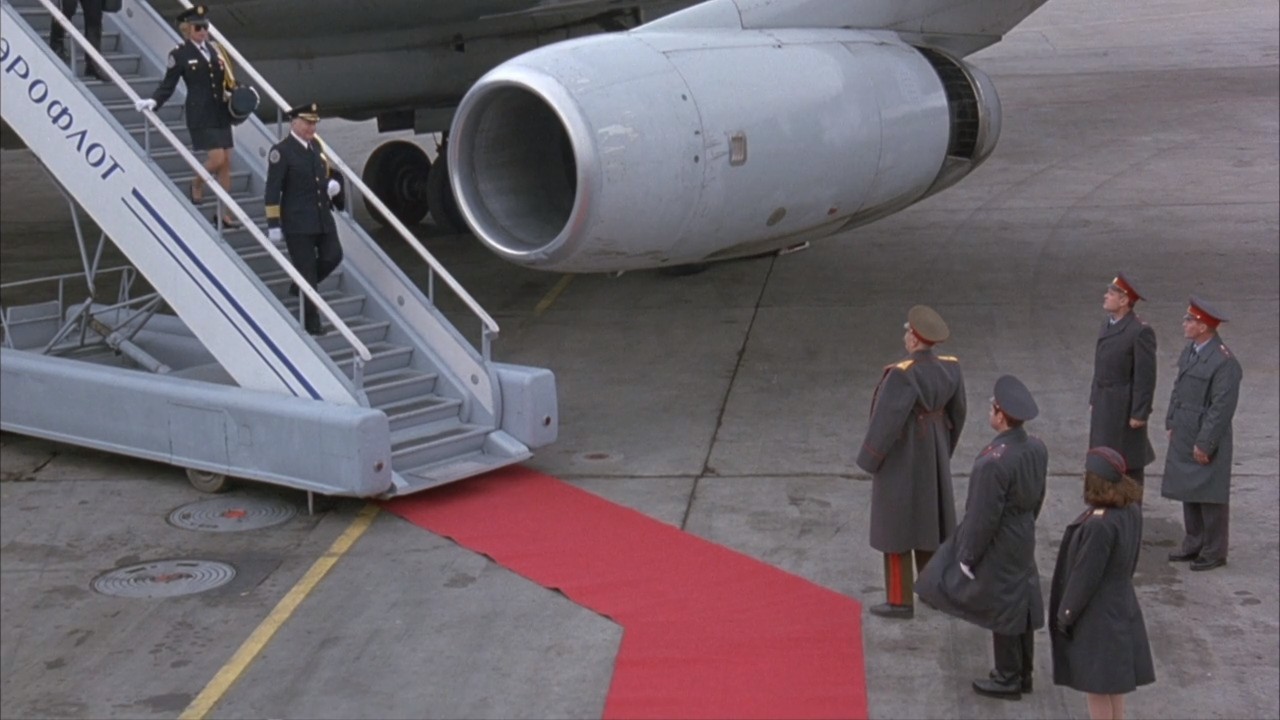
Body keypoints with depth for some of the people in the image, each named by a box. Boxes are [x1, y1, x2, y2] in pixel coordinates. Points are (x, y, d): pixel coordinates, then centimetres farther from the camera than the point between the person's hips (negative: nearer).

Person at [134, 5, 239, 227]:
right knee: (217, 159, -13)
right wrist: (153, 101, -19)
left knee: (226, 163, 5)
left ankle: (224, 213, 13)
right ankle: (197, 185, 19)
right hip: (200, 115, -6)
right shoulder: (180, 54, -5)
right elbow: (168, 85, -5)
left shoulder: (214, 48, 10)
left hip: (221, 113, 6)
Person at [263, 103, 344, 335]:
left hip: (323, 216, 7)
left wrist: (331, 185, 1)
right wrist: (273, 224, -15)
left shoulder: (316, 146, 10)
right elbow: (273, 190, -12)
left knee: (333, 256, 1)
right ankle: (311, 322, 9)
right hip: (297, 222, -6)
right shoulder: (281, 151, -11)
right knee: (306, 270, -1)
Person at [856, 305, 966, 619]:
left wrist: (868, 460, -10)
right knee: (930, 517, 21)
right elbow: (956, 412, 5)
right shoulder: (950, 368, -7)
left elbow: (885, 422, -26)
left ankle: (901, 600, 15)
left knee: (896, 524, 6)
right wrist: (943, 449, 20)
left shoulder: (902, 376, -29)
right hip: (931, 452, 7)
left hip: (899, 457, -7)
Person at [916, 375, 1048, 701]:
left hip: (996, 546, -8)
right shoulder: (1038, 449, -6)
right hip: (1024, 540, 8)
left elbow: (983, 517, -24)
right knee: (1022, 604, 19)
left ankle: (1008, 680, 22)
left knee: (1001, 610, 7)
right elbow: (1037, 498, 7)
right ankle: (1023, 673, 33)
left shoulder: (993, 462, -31)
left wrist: (967, 556, -12)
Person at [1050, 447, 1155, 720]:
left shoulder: (1099, 524, -31)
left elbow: (1085, 575, -23)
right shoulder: (1131, 510, -5)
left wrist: (1066, 614, -11)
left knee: (1097, 686, 7)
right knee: (1113, 680, 21)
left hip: (1095, 615, -8)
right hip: (1120, 606, 8)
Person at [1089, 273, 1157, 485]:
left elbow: (1146, 377, -17)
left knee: (1129, 466, 2)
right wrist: (1094, 400, 15)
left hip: (1125, 408, -8)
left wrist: (1140, 414, -17)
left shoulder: (1140, 331, -17)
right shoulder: (1108, 326, 9)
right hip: (1104, 404, 8)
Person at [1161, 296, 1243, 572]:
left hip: (1207, 439, -8)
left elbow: (1222, 408, -20)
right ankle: (1194, 544, 27)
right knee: (1189, 493, 15)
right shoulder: (1190, 350, 6)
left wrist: (1204, 444, -18)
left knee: (1210, 497, 2)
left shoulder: (1224, 362, -21)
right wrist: (1171, 423, 13)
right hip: (1183, 436, 8)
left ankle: (1214, 552, 12)